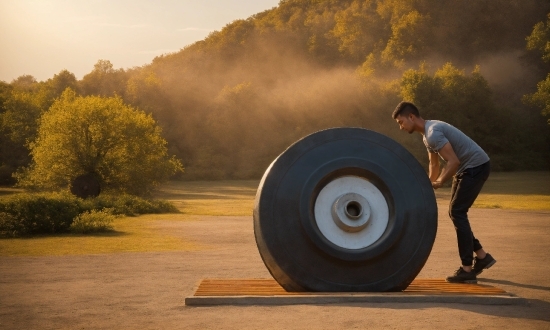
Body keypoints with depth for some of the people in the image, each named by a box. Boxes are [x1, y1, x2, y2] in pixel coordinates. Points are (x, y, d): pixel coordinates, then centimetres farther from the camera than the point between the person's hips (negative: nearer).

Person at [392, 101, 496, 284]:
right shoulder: (427, 135, 12)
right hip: (466, 169, 10)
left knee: (457, 213, -11)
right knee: (455, 212, 11)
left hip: (476, 166, -10)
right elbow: (434, 164, 22)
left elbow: (454, 162, -26)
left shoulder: (433, 133, -21)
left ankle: (467, 270, -10)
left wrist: (438, 183, -18)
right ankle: (482, 256, 17)